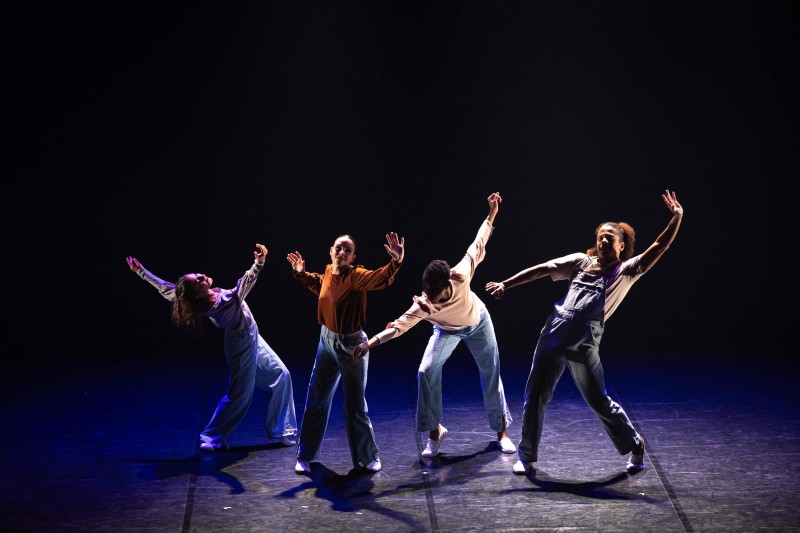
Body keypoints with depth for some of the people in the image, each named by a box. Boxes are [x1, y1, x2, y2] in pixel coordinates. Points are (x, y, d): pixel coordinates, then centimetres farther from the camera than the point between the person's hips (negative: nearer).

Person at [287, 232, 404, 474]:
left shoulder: (356, 276, -19)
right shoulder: (328, 272, 0)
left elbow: (381, 278, -41)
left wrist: (396, 262, -57)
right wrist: (301, 274, 20)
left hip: (351, 345, -6)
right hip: (326, 341, 6)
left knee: (355, 406, 2)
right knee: (316, 400, 13)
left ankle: (368, 457, 22)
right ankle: (306, 456, 27)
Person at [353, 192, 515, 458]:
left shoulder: (461, 276, -40)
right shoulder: (422, 306, -38)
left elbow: (477, 247, -27)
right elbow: (399, 325, -38)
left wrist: (491, 214, -21)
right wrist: (371, 342, -50)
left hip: (477, 323, 0)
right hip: (446, 330, 0)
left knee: (491, 373, 2)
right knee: (426, 373, -16)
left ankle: (502, 432, 16)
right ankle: (435, 431, -1)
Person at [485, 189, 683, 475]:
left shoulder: (626, 271, 8)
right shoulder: (582, 261, 16)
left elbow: (658, 249, -2)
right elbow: (541, 270, 13)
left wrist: (677, 218, -13)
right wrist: (505, 284, 7)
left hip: (585, 343, -3)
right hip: (554, 334, 3)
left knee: (599, 402, 3)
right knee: (535, 397, 6)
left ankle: (635, 445, 27)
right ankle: (526, 455, 21)